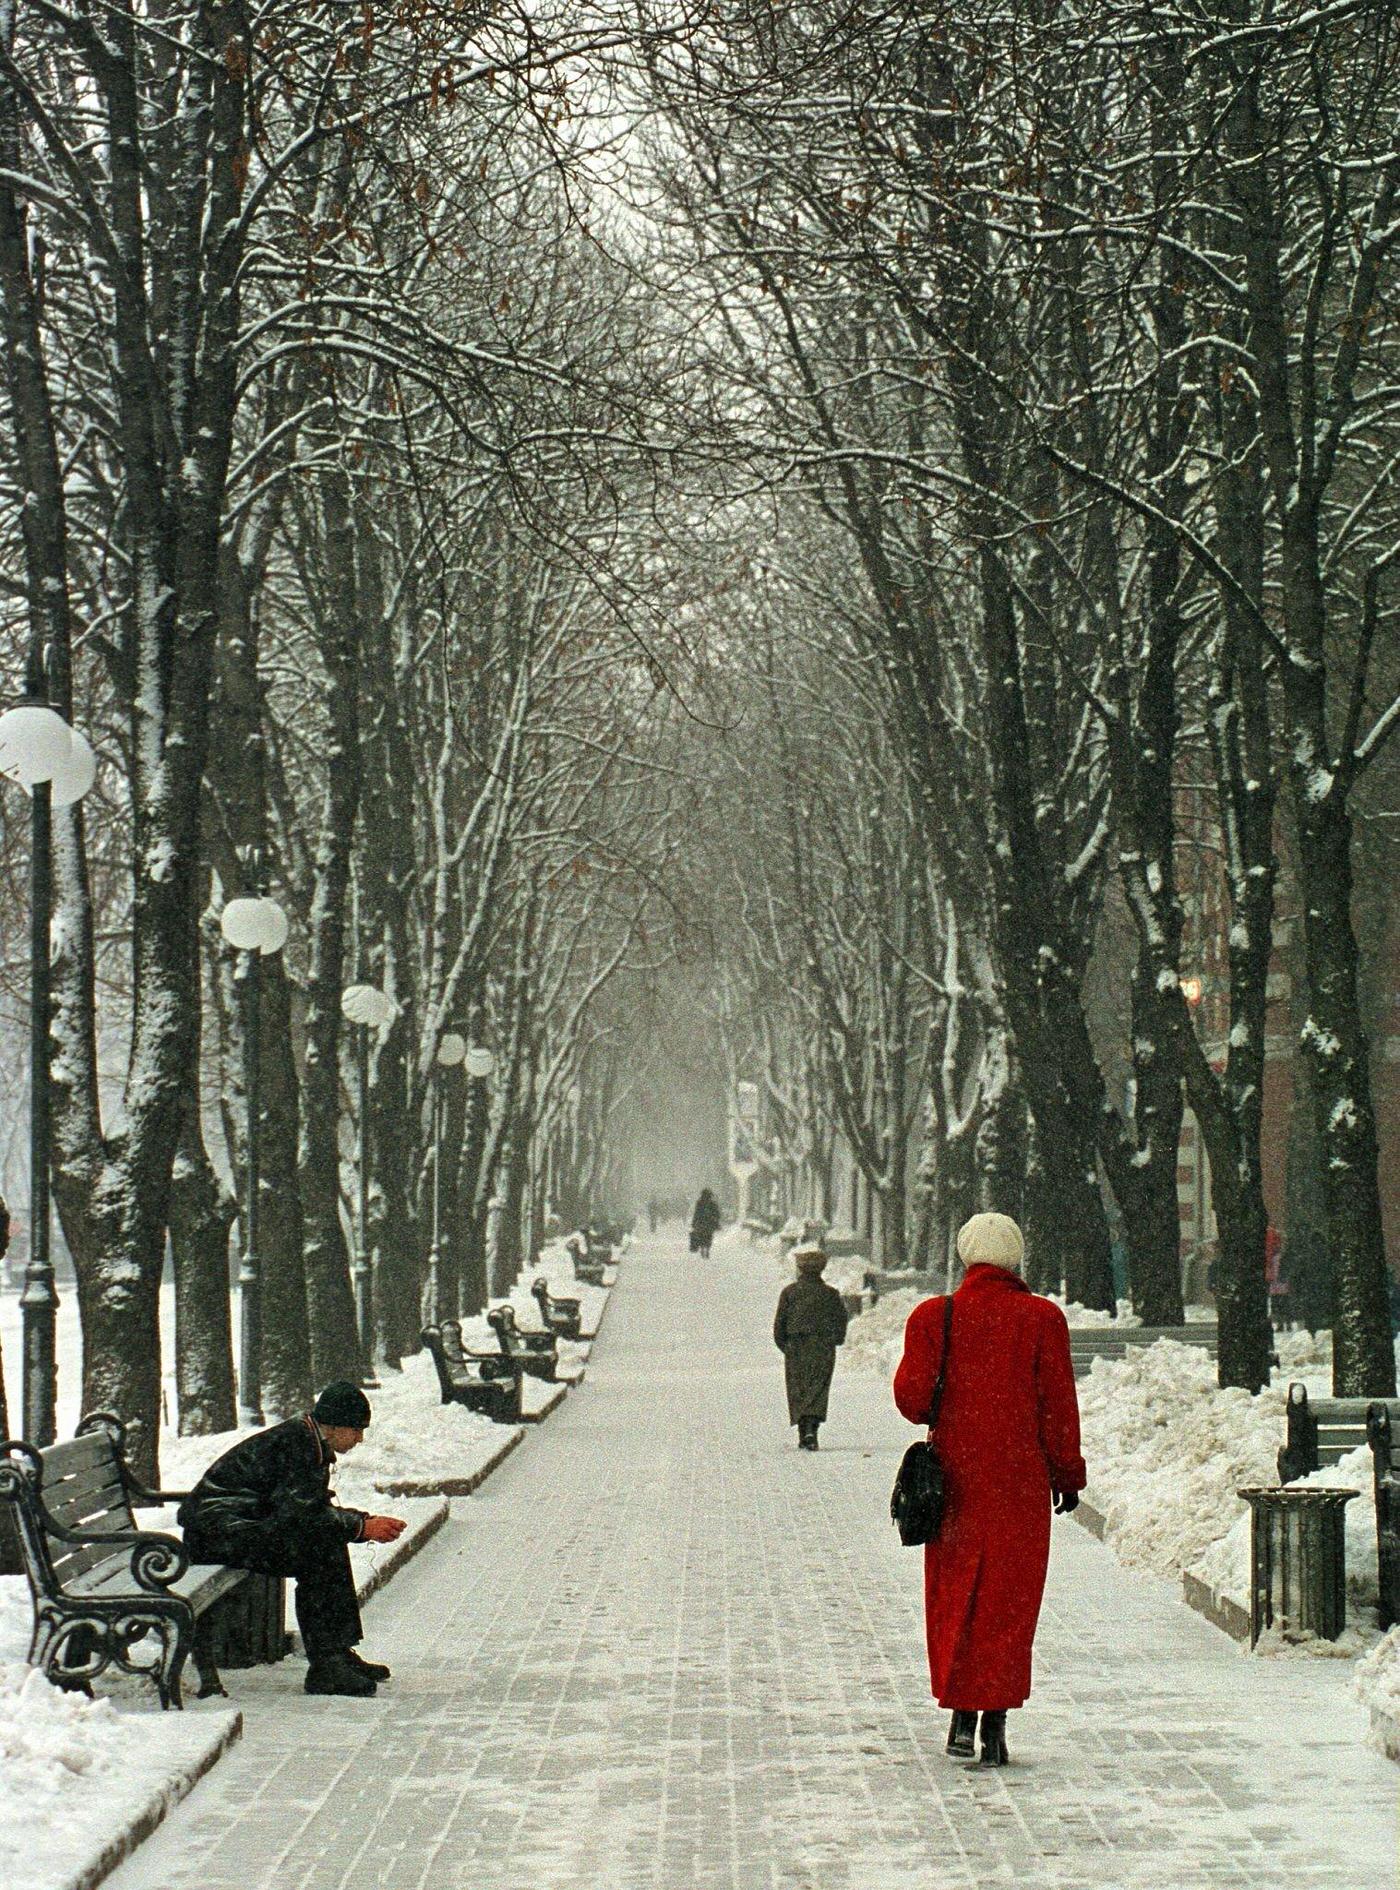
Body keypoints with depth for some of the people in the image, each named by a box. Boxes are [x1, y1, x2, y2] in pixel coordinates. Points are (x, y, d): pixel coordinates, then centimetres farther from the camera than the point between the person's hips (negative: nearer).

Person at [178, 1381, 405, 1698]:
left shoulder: (309, 1444, 14)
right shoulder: (293, 1444, -17)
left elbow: (317, 1510, 17)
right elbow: (299, 1514, -24)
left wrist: (366, 1521, 3)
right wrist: (361, 1527, -17)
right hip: (216, 1532, -10)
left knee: (329, 1545, 5)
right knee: (320, 1548, -22)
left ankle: (338, 1653, 7)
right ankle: (325, 1666, -21)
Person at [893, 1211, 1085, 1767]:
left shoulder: (933, 1316, -3)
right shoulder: (1042, 1318, -4)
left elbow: (911, 1397, -6)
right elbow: (1058, 1404, -3)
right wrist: (1068, 1474, 6)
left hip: (954, 1475, 1)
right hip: (1021, 1479, -1)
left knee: (953, 1595, 11)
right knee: (1010, 1599, 6)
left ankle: (961, 1714, 5)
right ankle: (995, 1724, 5)